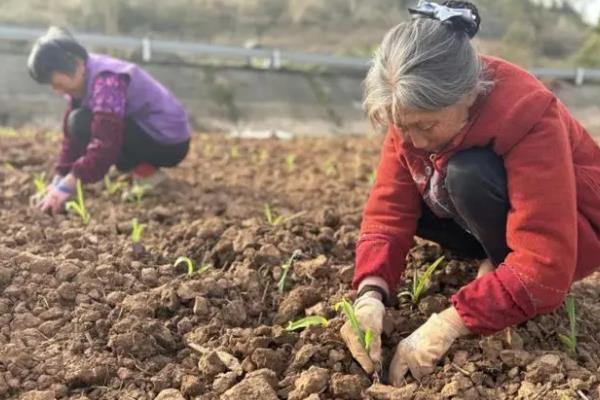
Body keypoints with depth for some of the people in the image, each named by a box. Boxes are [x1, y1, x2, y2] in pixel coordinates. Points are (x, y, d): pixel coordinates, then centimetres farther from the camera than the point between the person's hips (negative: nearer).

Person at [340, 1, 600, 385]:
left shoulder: (528, 115, -35)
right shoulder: (415, 112, -17)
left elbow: (544, 268, -38)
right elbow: (389, 210, -20)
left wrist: (447, 325, -40)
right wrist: (371, 293, -36)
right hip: (499, 219, 7)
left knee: (467, 175, -34)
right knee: (401, 196, -14)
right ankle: (496, 263, 0)